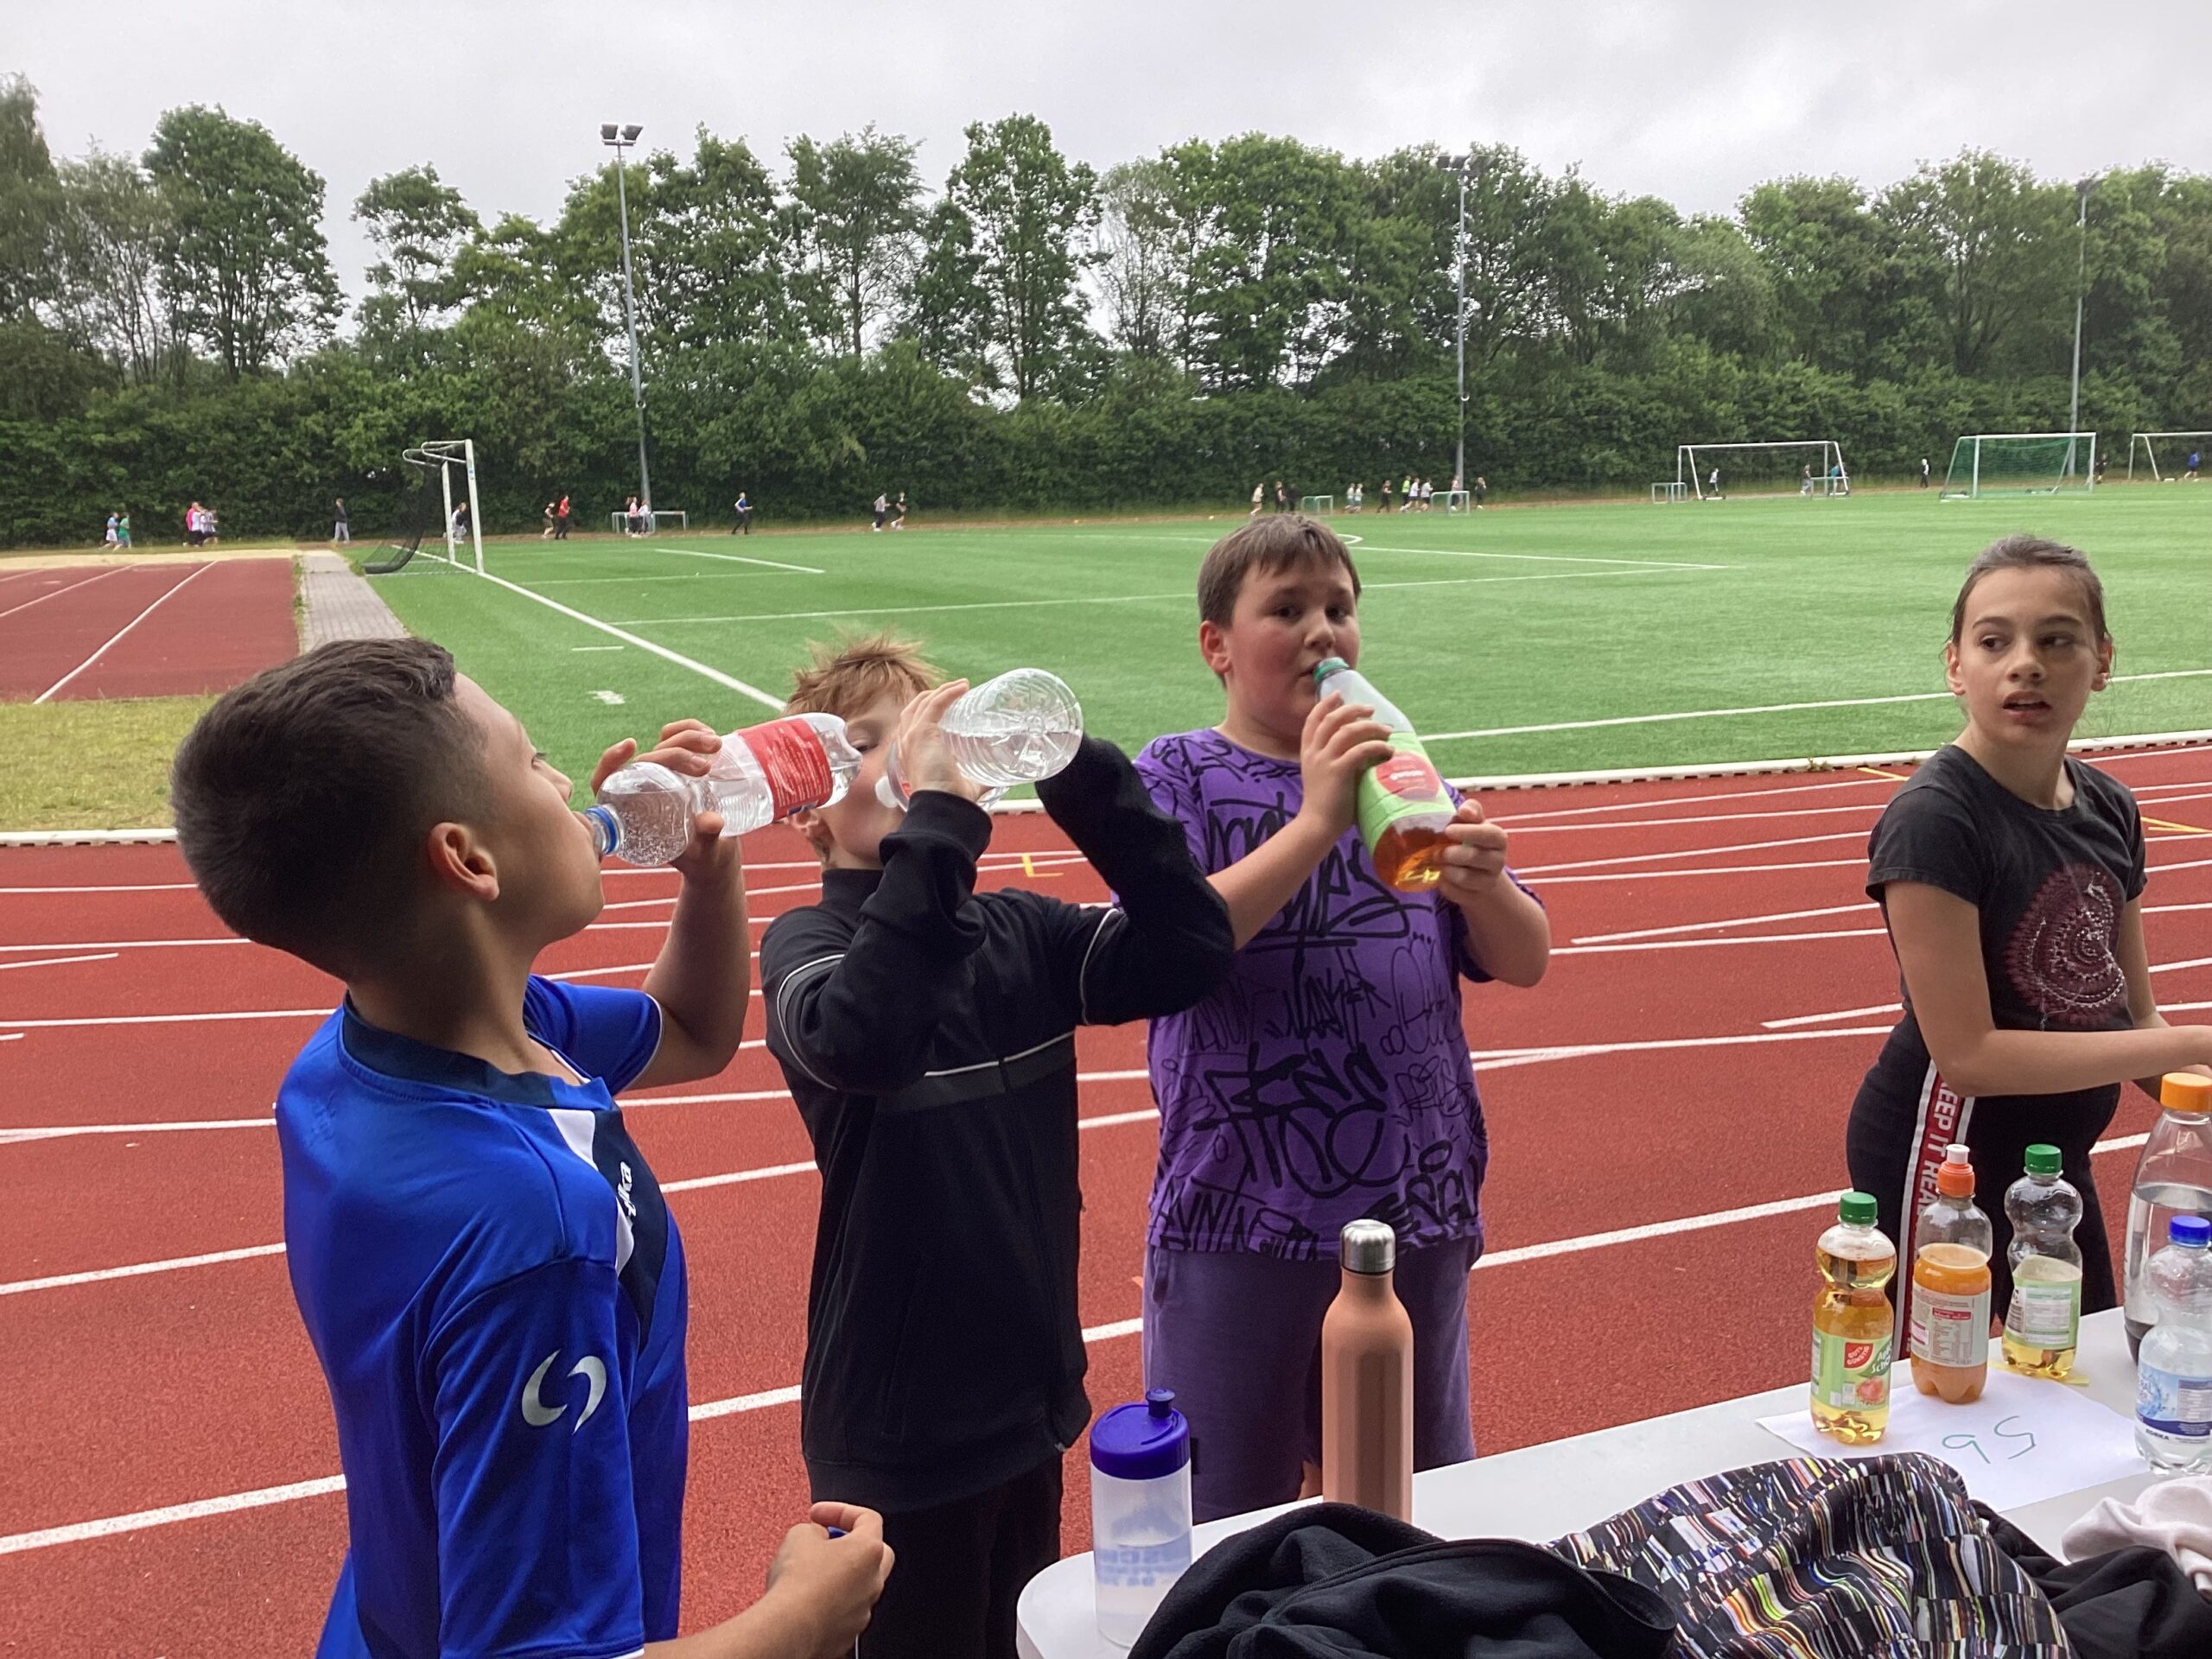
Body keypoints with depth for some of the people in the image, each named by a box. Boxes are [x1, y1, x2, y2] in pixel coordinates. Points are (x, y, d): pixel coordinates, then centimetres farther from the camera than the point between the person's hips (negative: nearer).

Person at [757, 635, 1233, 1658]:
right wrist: (936, 814, -37)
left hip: (1032, 1395, 5)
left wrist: (1077, 766, -19)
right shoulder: (805, 942, -15)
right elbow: (856, 1040, -37)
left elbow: (1190, 952, -14)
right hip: (898, 1430, -5)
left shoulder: (1023, 932, -2)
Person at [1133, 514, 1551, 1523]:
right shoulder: (1178, 777, -5)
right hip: (1242, 1214, -4)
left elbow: (1524, 962, 5)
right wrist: (1316, 822, -27)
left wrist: (1485, 886, -16)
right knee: (1226, 1524, 14)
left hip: (1419, 1207, 4)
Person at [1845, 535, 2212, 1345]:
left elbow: (2133, 1017, 7)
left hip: (2055, 1159, 8)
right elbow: (1967, 1053, -24)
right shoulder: (1934, 821, -23)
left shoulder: (2109, 809, 0)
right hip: (1939, 1160, -7)